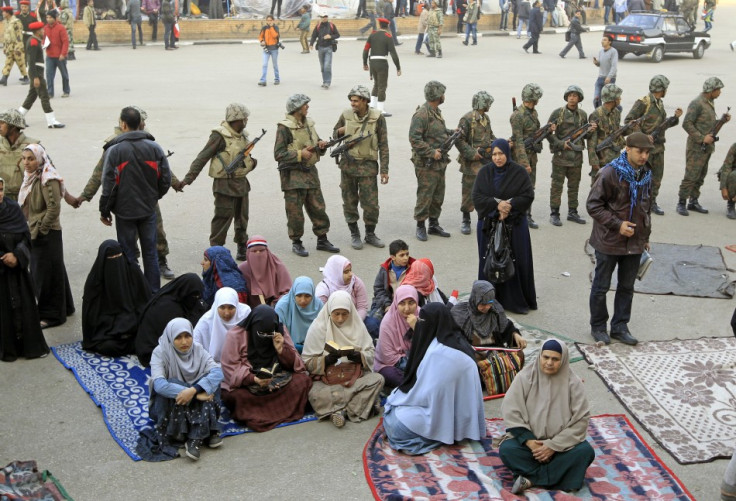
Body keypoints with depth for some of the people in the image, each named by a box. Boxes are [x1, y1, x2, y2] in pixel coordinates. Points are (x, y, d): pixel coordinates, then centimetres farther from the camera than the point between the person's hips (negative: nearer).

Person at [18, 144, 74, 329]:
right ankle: (63, 307, 28)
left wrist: (39, 230, -16)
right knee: (38, 273, 16)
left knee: (47, 274, -1)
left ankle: (52, 314, 10)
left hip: (47, 235, -9)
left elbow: (54, 208, -21)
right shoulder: (31, 178, 9)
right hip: (34, 233, 9)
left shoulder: (48, 180, -17)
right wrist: (29, 230, 10)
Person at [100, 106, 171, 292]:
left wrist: (104, 210, 0)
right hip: (149, 209, 3)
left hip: (125, 211, -3)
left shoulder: (114, 150, -13)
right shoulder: (154, 147, -3)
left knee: (128, 256, 8)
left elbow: (109, 184, -12)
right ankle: (154, 294, 17)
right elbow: (166, 178, 0)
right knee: (150, 253, 12)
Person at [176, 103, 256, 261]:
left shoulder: (242, 135, 11)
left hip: (241, 182, 8)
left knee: (242, 218, 15)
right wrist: (187, 179, -21)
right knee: (223, 218, -6)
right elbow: (202, 158, -16)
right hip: (225, 184, -7)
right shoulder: (220, 135, -14)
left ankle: (242, 247, 29)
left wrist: (251, 162, -1)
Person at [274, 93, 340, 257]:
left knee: (318, 207, 9)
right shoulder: (284, 127, -12)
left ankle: (322, 240, 20)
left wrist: (321, 145, -1)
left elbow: (317, 143, 22)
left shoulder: (308, 123, 10)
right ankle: (296, 242, 15)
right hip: (293, 175, -6)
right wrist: (300, 154, -19)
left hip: (310, 172, 7)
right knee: (295, 211, 2)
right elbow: (278, 154, -14)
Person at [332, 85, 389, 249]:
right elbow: (334, 133, 17)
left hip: (368, 166, -2)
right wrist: (340, 131, -9)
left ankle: (370, 234, 20)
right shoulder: (346, 115, 0)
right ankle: (354, 235, 23)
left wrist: (384, 170, -6)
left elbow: (383, 145, -3)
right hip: (348, 164, 2)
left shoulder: (377, 117, -7)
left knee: (371, 203, 1)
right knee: (349, 202, 8)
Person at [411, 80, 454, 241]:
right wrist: (432, 152, -21)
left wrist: (451, 132, 10)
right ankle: (420, 227, 8)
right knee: (424, 196, -3)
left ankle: (434, 224, 25)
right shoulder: (421, 114, -17)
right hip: (426, 164, -9)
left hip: (440, 162, 9)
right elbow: (414, 139, -22)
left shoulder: (437, 111, 14)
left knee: (438, 196, 14)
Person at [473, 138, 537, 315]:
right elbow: (477, 197, -4)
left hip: (514, 225, -2)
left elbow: (528, 196, -7)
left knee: (516, 262, 0)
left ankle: (517, 300, 11)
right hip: (488, 225, 2)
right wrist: (497, 204, -18)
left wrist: (509, 205, -20)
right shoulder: (485, 172, 3)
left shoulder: (519, 172, -2)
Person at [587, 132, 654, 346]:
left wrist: (645, 237, 18)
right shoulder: (610, 173, -16)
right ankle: (598, 326, 23)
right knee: (601, 286, 8)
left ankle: (620, 327, 26)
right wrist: (617, 225, -20)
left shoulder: (646, 175, 5)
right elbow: (593, 205, -15)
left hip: (635, 243, 6)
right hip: (609, 241, -6)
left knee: (627, 287, 13)